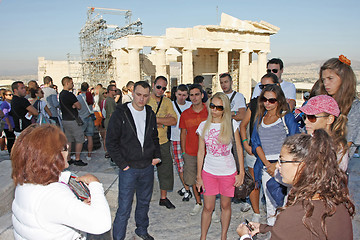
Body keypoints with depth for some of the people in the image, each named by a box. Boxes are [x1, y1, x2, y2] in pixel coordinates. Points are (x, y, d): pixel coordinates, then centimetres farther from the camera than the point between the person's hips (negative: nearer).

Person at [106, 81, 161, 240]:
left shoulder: (150, 114, 6)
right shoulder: (120, 113, -9)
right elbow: (111, 142, -9)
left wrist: (157, 155, 6)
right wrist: (122, 164, -12)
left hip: (148, 167, 5)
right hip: (128, 168, -5)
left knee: (144, 202, 20)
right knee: (124, 208, 0)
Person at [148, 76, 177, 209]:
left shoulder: (167, 102, 8)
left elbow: (174, 121, -4)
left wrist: (154, 119, -15)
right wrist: (164, 121, -15)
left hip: (163, 143, 4)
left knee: (166, 170, 11)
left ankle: (163, 198, 28)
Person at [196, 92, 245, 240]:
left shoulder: (231, 124, -5)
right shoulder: (204, 126, -1)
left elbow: (239, 149, -1)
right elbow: (201, 152, 3)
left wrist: (241, 173, -5)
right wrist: (199, 176, 2)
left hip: (228, 172, -1)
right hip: (209, 171, 1)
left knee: (225, 205, 12)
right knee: (208, 207, 4)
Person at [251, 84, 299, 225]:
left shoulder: (287, 117, 0)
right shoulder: (260, 118, 13)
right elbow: (256, 143, 8)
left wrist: (277, 164, -13)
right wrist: (267, 163, -6)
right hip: (265, 166, 4)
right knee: (270, 202, 9)